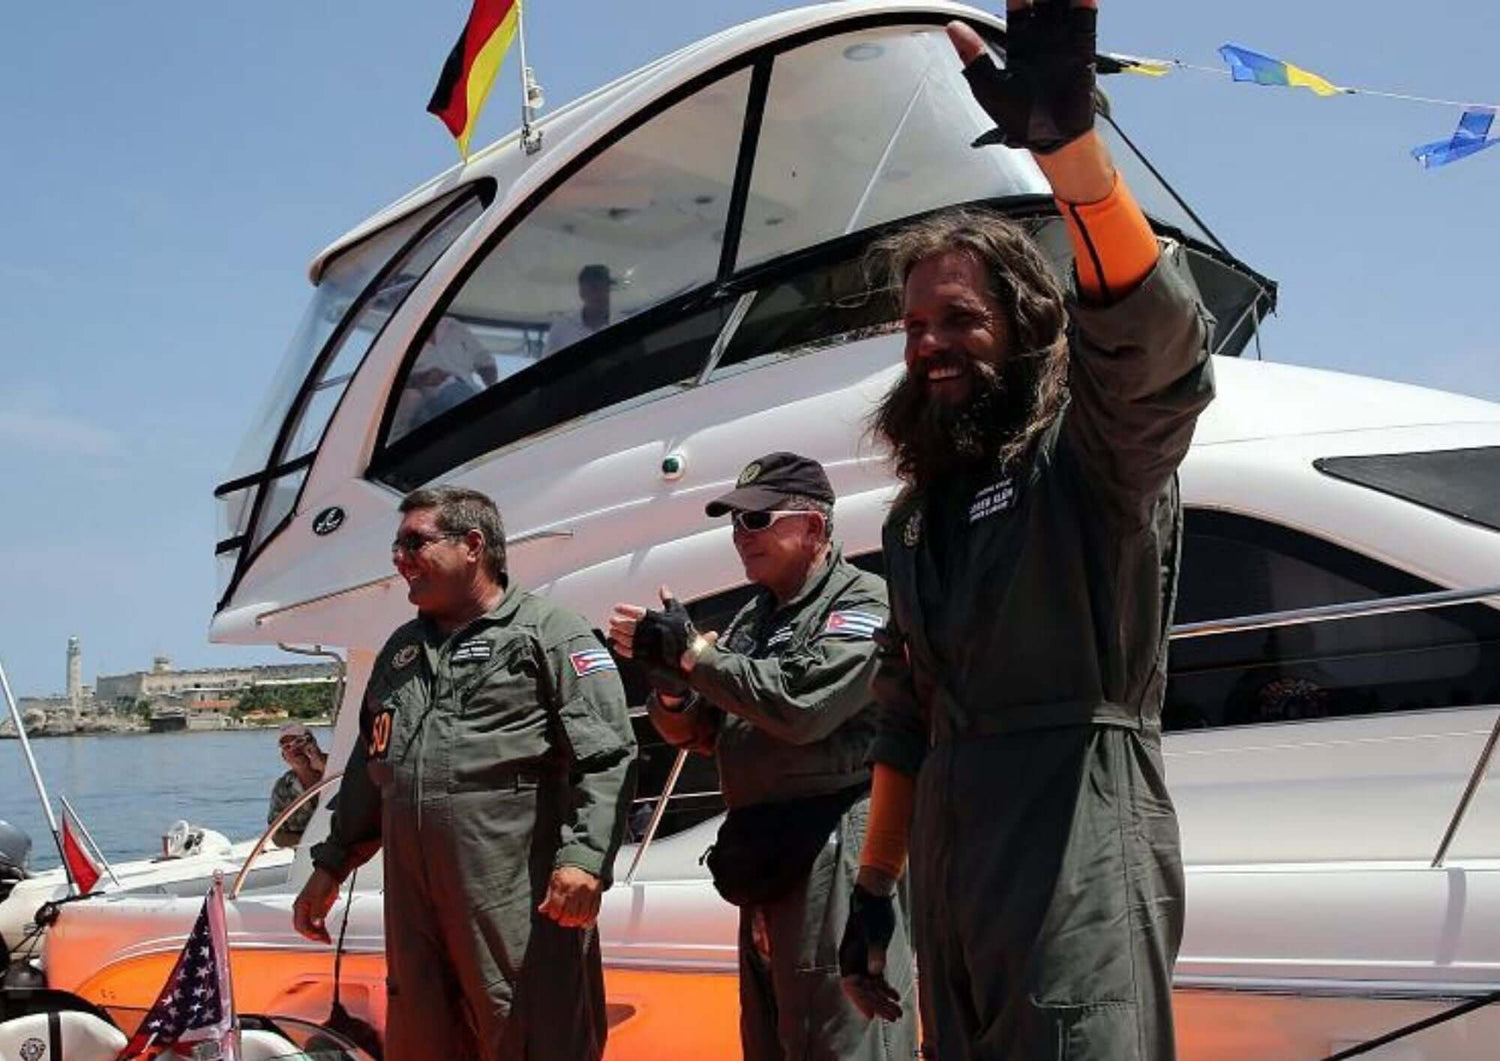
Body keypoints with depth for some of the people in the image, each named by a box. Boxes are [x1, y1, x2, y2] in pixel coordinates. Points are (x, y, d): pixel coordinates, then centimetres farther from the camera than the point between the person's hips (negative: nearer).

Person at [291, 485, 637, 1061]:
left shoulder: (550, 632, 0)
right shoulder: (402, 648, 23)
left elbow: (607, 757, -9)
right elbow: (368, 769, 30)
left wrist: (584, 859, -21)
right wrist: (331, 865, 26)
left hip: (519, 905, -7)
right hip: (412, 903, 7)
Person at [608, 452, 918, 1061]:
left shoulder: (864, 603, -8)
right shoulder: (754, 618, 19)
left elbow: (798, 702, -23)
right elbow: (696, 732, 19)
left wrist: (690, 650, -15)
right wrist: (665, 674, -4)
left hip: (836, 858, -9)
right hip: (765, 857, 9)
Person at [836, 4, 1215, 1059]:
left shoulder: (1092, 456, -4)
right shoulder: (915, 515, 18)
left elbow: (1156, 339, -27)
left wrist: (1068, 138, -42)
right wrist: (873, 889, 19)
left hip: (1081, 883, -7)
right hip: (952, 890, 7)